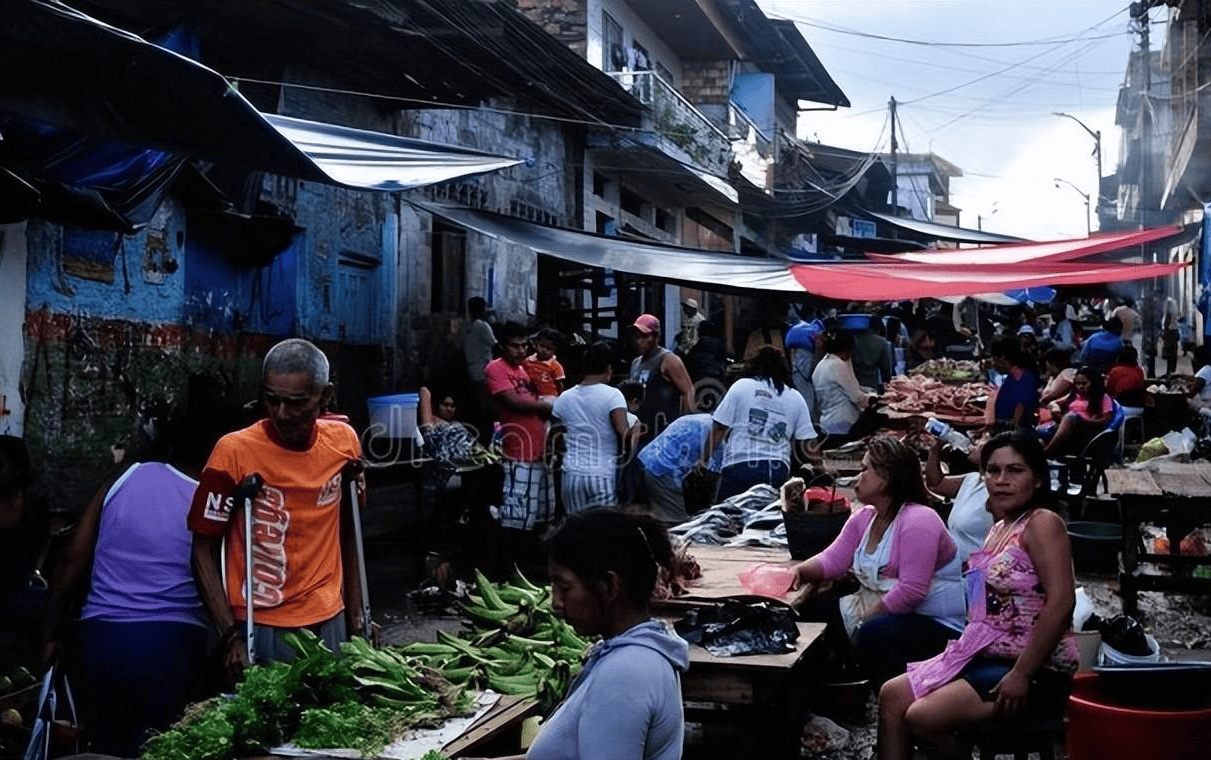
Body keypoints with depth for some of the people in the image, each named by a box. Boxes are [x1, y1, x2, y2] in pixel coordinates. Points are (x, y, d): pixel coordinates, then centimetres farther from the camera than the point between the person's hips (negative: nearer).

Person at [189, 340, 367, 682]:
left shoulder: (343, 441, -2)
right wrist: (231, 636, -17)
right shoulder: (235, 452, -14)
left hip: (329, 621, 4)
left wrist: (355, 619, 8)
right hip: (262, 628, -4)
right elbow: (203, 550, -9)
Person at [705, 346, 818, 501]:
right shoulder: (796, 398, 13)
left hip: (740, 466, -3)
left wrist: (704, 458, 12)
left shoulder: (741, 386, 7)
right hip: (779, 470, 3)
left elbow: (719, 429, 4)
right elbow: (805, 442, 9)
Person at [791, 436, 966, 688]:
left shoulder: (919, 520, -19)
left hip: (938, 625, -9)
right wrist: (800, 571, -17)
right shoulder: (863, 518, 11)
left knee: (872, 635, -33)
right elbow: (832, 560, 4)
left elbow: (911, 591, -26)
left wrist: (865, 620, -21)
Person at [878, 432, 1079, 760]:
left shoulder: (1043, 523, -14)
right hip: (986, 656, 9)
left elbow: (1060, 603, -24)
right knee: (892, 695, 4)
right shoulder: (1000, 527, 13)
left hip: (1034, 670, -9)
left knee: (923, 716, -20)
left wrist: (1021, 675, -24)